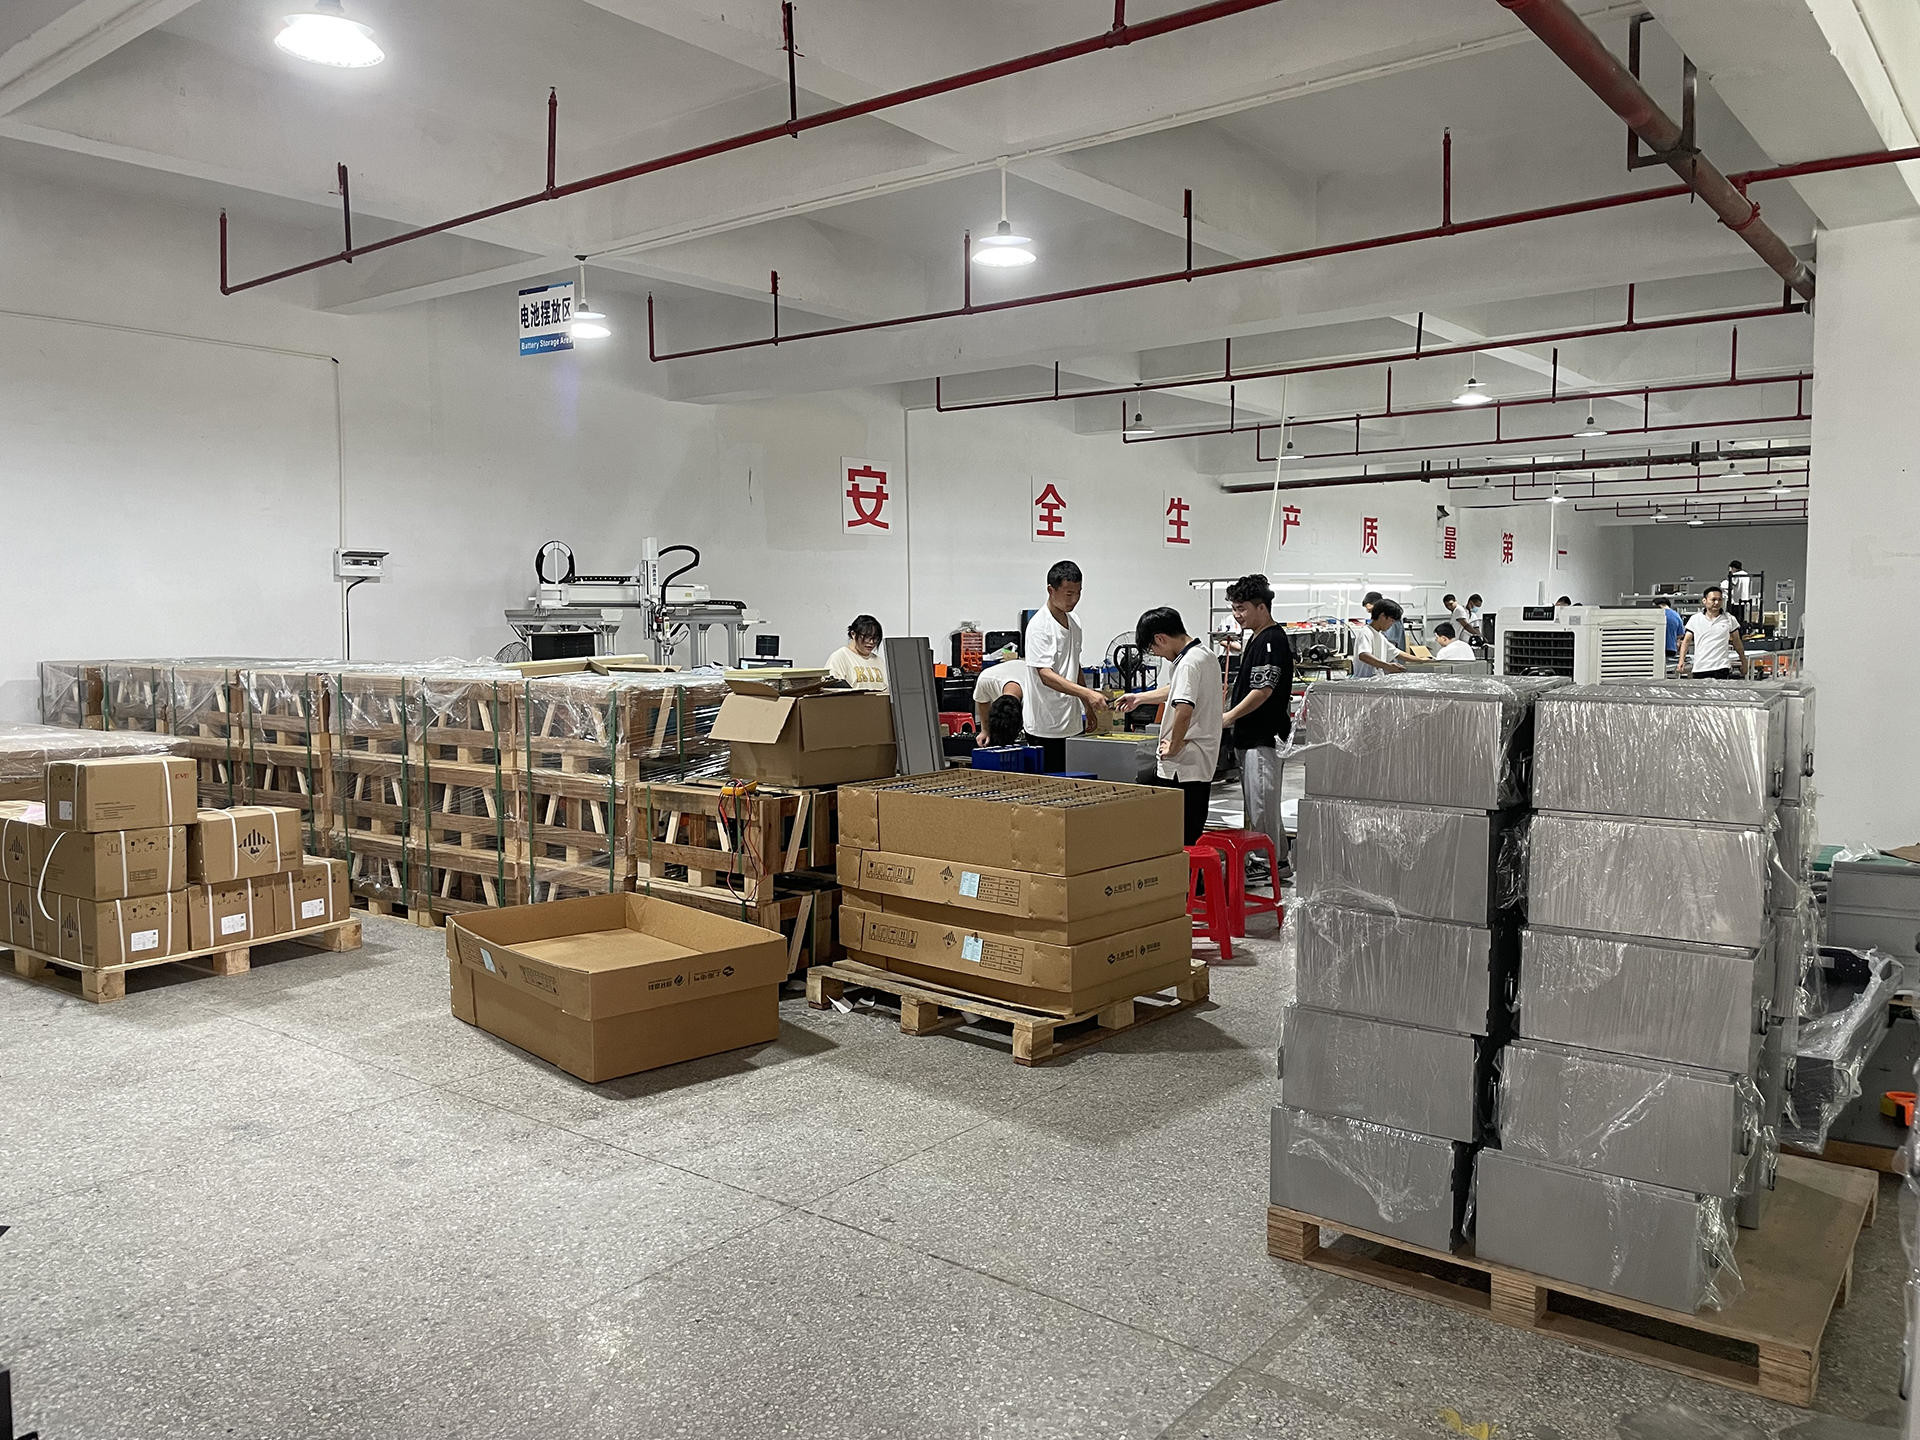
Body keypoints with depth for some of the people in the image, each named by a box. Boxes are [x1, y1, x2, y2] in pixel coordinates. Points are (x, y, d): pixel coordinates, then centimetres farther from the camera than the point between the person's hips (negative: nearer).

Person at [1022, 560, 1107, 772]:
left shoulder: (1073, 623, 12)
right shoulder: (1039, 626, -15)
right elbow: (1046, 676, -24)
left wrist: (1088, 707, 22)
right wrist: (1087, 693, -32)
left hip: (1071, 722, 8)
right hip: (1046, 727, -8)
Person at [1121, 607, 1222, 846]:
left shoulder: (1188, 663, -18)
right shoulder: (1207, 655, 14)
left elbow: (1183, 710, -32)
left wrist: (1174, 747, -18)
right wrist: (1139, 699, 41)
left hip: (1181, 766, -10)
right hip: (1203, 763, 10)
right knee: (1192, 836, 13)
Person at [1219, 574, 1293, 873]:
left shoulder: (1272, 640, -16)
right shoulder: (1255, 639, 16)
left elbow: (1263, 691, -22)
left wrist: (1228, 717, -21)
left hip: (1264, 736, -11)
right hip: (1251, 736, 11)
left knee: (1261, 803, -6)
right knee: (1254, 802, 14)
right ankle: (1278, 862, 22)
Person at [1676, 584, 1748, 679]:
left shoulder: (1729, 620, 6)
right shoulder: (1695, 619, 7)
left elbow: (1737, 642, 15)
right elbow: (1686, 642, 7)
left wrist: (1744, 663, 18)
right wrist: (1681, 662, -6)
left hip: (1721, 669, -1)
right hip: (1699, 670, 2)